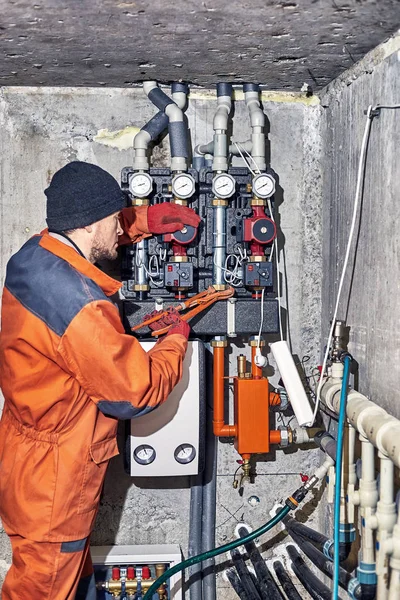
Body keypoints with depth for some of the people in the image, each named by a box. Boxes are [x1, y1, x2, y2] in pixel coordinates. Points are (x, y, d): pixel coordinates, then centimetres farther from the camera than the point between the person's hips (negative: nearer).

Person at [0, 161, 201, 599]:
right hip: (51, 480, -9)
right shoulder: (82, 308, -33)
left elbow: (87, 234, 21)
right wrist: (176, 341, -5)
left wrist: (142, 220, 10)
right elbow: (136, 393, -22)